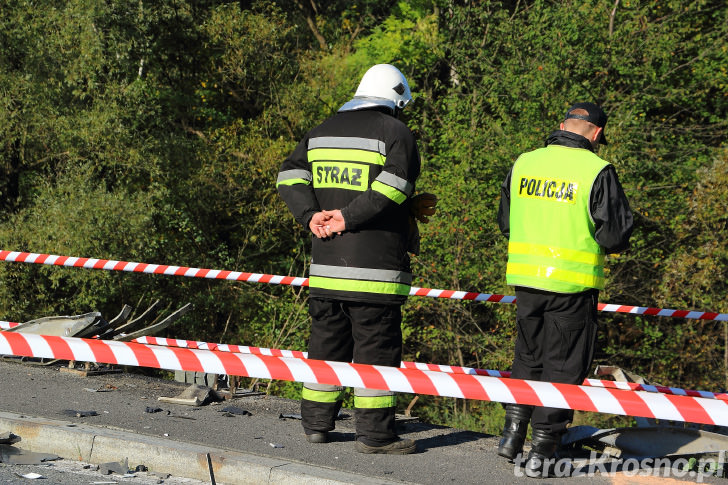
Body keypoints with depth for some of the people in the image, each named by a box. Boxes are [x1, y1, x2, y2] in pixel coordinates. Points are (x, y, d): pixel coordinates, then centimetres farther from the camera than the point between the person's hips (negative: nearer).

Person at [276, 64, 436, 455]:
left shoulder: (322, 132, 16)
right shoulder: (396, 133, -5)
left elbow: (291, 175, 6)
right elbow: (391, 187, -20)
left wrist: (311, 216, -6)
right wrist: (349, 218, -16)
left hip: (325, 262, 6)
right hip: (375, 266, -6)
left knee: (327, 341, 15)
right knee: (377, 346, -2)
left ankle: (315, 423, 20)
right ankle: (374, 433, -2)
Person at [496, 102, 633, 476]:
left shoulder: (523, 164, 4)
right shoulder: (597, 171, -11)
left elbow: (505, 222, 13)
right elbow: (616, 235, -10)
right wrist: (604, 244, 12)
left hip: (525, 277, 4)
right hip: (573, 283, -4)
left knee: (528, 356, 22)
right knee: (563, 365, 5)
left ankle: (513, 429, 13)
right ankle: (541, 452, 5)